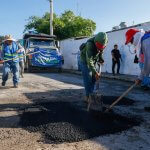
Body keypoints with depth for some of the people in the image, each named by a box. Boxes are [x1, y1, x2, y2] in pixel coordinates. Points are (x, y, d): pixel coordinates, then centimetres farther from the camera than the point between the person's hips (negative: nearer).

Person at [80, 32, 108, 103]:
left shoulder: (102, 42, -16)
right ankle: (87, 96, -1)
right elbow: (89, 61, -39)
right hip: (85, 60, -6)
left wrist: (100, 59, -1)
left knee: (93, 78, 5)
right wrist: (95, 72, -41)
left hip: (93, 59, 6)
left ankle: (91, 94, 14)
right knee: (87, 78, -10)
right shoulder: (90, 44, -37)